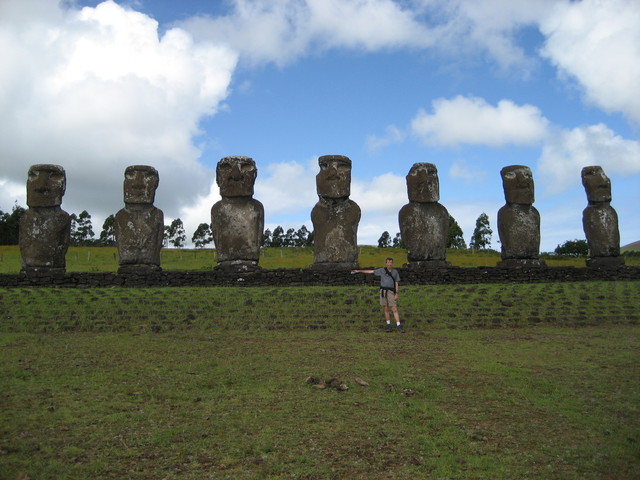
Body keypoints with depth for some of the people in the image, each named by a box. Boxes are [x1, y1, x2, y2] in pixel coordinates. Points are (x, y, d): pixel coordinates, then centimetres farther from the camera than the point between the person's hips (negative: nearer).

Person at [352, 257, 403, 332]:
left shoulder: (395, 271, 7)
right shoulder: (382, 270, 4)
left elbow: (396, 283, 7)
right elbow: (370, 271, 5)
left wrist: (396, 294, -3)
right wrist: (359, 271, 1)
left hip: (391, 292, 0)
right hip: (383, 291, 0)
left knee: (395, 309, -6)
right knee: (386, 309, 3)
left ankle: (399, 327, -4)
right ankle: (389, 326, 13)